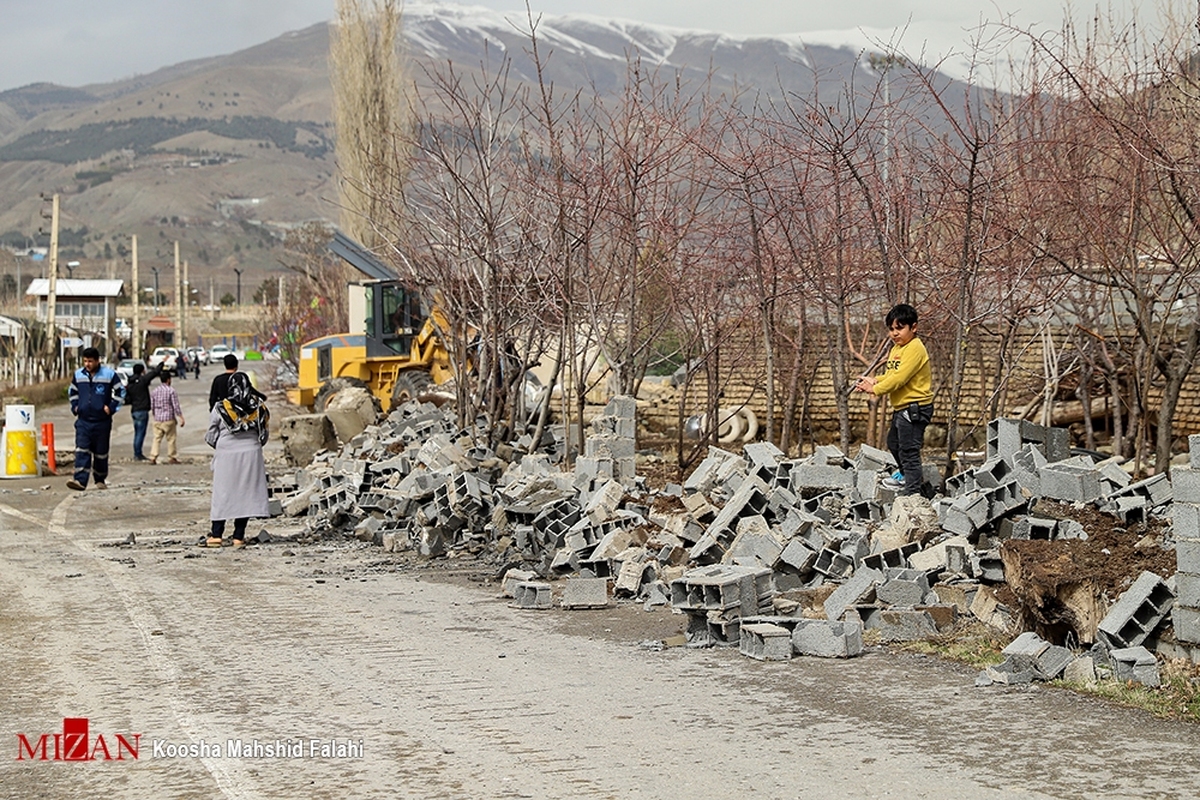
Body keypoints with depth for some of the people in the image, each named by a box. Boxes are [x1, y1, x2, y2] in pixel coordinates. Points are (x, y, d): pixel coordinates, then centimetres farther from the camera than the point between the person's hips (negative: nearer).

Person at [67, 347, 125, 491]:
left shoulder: (109, 374, -4)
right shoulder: (78, 375, 7)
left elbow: (120, 391, 3)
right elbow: (72, 392, 23)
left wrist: (111, 407, -5)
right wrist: (75, 406, 9)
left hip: (102, 421, -2)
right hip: (83, 421, 2)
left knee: (101, 452, 8)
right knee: (82, 450, -13)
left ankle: (100, 480, 23)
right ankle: (80, 480, -23)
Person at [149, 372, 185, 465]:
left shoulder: (154, 391, 6)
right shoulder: (171, 390, -9)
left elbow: (152, 406, 11)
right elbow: (176, 406, -11)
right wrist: (181, 418, -7)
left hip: (157, 419, 4)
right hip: (168, 419, -4)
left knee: (157, 439, 5)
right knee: (171, 439, 6)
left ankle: (153, 457, -4)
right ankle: (171, 458, 11)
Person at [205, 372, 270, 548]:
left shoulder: (220, 408, -7)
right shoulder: (259, 408, -1)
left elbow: (211, 437, -1)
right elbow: (265, 435, 7)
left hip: (226, 455, -1)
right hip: (252, 454, 1)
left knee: (222, 494, 7)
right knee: (246, 493, 6)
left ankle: (216, 535, 7)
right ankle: (239, 536, 7)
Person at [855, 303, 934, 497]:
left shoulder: (915, 349, -19)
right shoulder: (897, 348, 14)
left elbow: (899, 377, -25)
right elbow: (891, 374, 15)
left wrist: (875, 389, -19)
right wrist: (875, 380, -4)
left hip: (914, 407, -12)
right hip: (901, 408, 12)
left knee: (908, 450, -11)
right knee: (894, 443, 29)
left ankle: (912, 491, -8)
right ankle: (907, 475, 51)